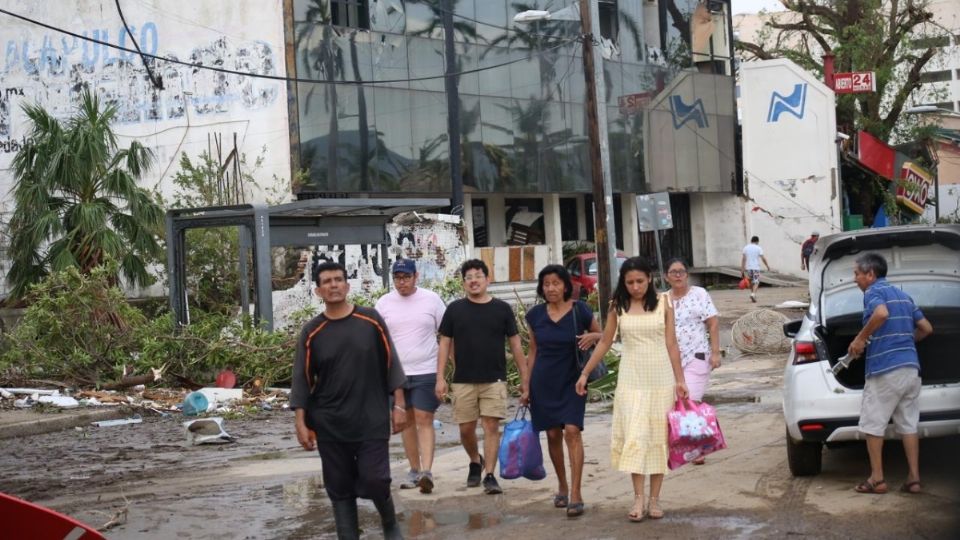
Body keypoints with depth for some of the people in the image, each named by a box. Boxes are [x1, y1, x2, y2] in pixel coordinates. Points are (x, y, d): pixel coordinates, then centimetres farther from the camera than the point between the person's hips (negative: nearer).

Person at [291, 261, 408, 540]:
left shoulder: (370, 320, 0)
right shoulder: (311, 332, 0)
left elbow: (390, 364, 3)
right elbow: (302, 380, 2)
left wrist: (399, 404, -1)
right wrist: (301, 423, -3)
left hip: (371, 420, -1)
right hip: (329, 425, 1)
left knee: (375, 480, -6)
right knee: (339, 488, 5)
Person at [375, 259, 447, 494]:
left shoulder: (431, 300, -1)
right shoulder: (384, 303, 4)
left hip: (426, 371, -3)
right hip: (395, 373, 3)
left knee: (424, 420, -9)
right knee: (407, 421, 9)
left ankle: (426, 471, -15)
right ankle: (414, 470, 18)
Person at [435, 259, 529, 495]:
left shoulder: (502, 309, 3)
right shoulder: (455, 309, 5)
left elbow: (516, 345, 5)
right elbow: (444, 344, 6)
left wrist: (525, 380, 2)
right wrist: (440, 378, -2)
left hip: (494, 380, -1)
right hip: (463, 381, 1)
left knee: (491, 425, -7)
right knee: (466, 428, 5)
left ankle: (490, 475, -2)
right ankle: (475, 462, 32)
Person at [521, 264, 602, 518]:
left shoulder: (580, 311, -6)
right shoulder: (535, 315, 2)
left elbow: (601, 336, 6)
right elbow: (533, 351, 11)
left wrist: (592, 337, -18)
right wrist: (526, 384, 9)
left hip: (572, 380, -3)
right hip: (544, 382, 3)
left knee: (572, 431, -14)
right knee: (553, 435, 8)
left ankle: (575, 495, -13)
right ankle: (562, 486, 26)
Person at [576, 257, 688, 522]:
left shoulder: (663, 303, 1)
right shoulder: (618, 306, 1)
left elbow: (671, 344, 2)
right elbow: (604, 343, 9)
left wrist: (680, 380, 0)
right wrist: (585, 373, 10)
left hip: (661, 378, 0)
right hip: (631, 380, 0)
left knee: (658, 436, 3)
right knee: (635, 436, -8)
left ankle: (654, 499, 8)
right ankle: (638, 498, -7)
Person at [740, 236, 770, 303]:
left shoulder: (746, 248, 4)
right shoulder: (758, 248, -4)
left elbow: (743, 258, 0)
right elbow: (763, 258, -6)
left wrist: (742, 268, 0)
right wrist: (767, 266, 5)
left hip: (748, 268, 3)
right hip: (756, 267, -3)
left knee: (751, 282, 17)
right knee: (756, 282, -3)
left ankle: (753, 295, 24)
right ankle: (753, 294, -23)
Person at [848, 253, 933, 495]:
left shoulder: (873, 292, -5)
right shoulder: (903, 295, 18)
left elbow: (881, 313, -28)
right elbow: (926, 328, 18)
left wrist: (860, 339, -18)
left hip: (884, 370, -7)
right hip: (911, 367, 7)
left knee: (872, 425, 3)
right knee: (908, 424, 11)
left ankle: (877, 479, 5)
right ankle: (913, 479, 9)